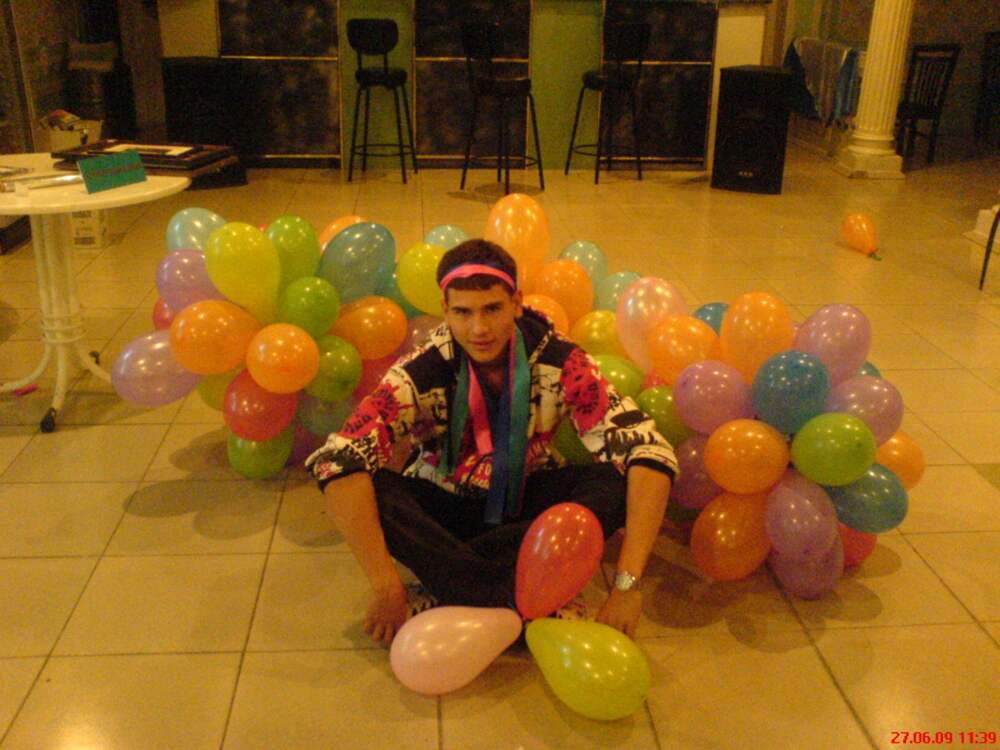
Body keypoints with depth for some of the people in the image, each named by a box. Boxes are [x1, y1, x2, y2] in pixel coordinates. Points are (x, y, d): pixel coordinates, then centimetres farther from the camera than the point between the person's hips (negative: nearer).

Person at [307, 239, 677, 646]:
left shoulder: (560, 362, -20)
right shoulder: (422, 372, -22)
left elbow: (650, 452, -26)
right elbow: (337, 461, -34)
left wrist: (627, 583, -35)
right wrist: (386, 588, -39)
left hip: (527, 505, 1)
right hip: (445, 506, -1)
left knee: (620, 482, -27)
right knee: (374, 491, -32)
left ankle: (450, 589, -28)